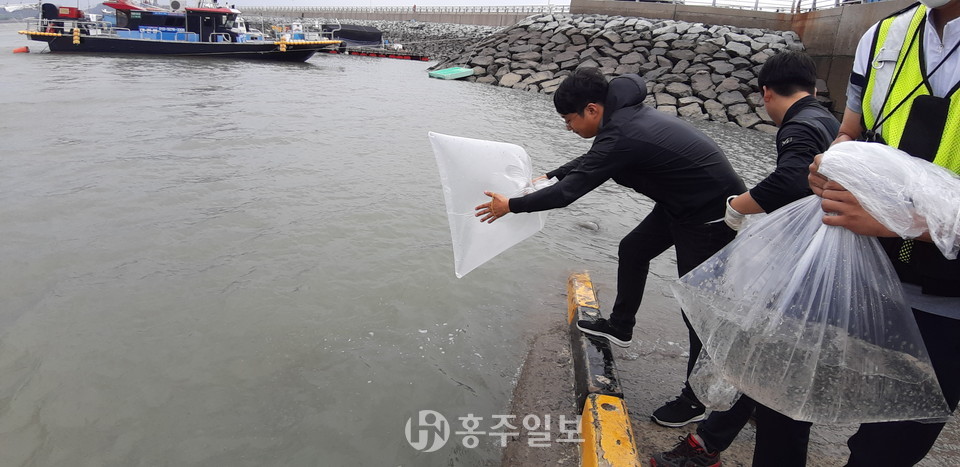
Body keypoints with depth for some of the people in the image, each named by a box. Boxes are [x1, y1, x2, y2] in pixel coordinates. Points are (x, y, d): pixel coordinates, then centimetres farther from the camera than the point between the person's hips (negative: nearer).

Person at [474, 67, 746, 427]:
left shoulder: (622, 137, -29)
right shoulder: (625, 114, 0)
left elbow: (568, 192, -26)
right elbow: (593, 160, 17)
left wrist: (510, 205, -15)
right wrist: (550, 176, 13)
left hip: (711, 216, -10)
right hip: (680, 201, 10)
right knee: (633, 249, 20)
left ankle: (695, 401, 17)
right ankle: (620, 327, 37)